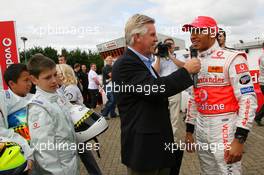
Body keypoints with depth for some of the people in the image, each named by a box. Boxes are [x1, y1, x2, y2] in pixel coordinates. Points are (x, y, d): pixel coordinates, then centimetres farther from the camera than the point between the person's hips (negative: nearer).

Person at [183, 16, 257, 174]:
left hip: (224, 128, -6)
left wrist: (239, 139, -20)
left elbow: (248, 98, -16)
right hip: (200, 128, 7)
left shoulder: (232, 59, -11)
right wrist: (189, 131, 13)